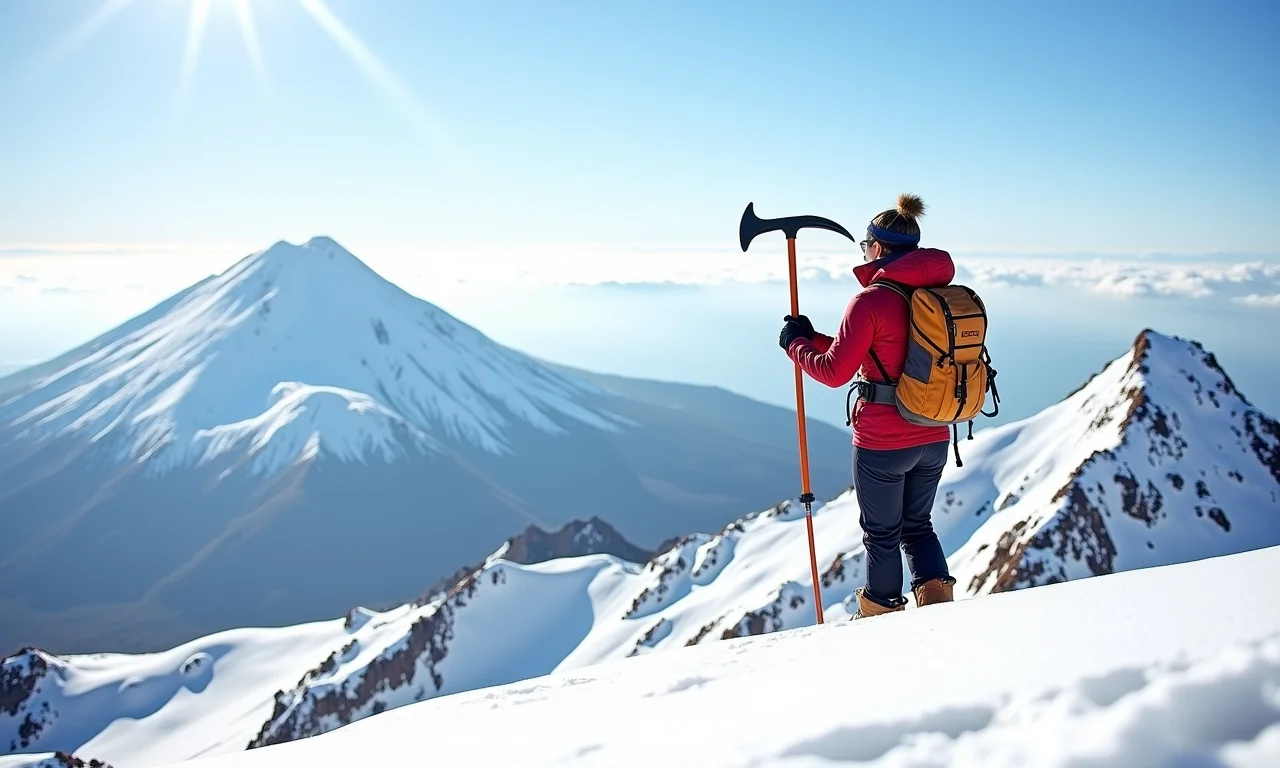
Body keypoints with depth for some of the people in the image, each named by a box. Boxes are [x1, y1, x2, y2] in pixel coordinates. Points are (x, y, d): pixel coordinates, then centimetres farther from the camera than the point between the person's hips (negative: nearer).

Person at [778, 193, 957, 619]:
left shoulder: (871, 300, -18)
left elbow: (836, 371, -15)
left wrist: (797, 345, 4)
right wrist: (815, 339, 13)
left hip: (881, 444, -6)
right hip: (934, 440, 6)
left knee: (882, 535, 13)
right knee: (917, 525, 25)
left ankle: (880, 619, 28)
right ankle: (936, 594, 10)